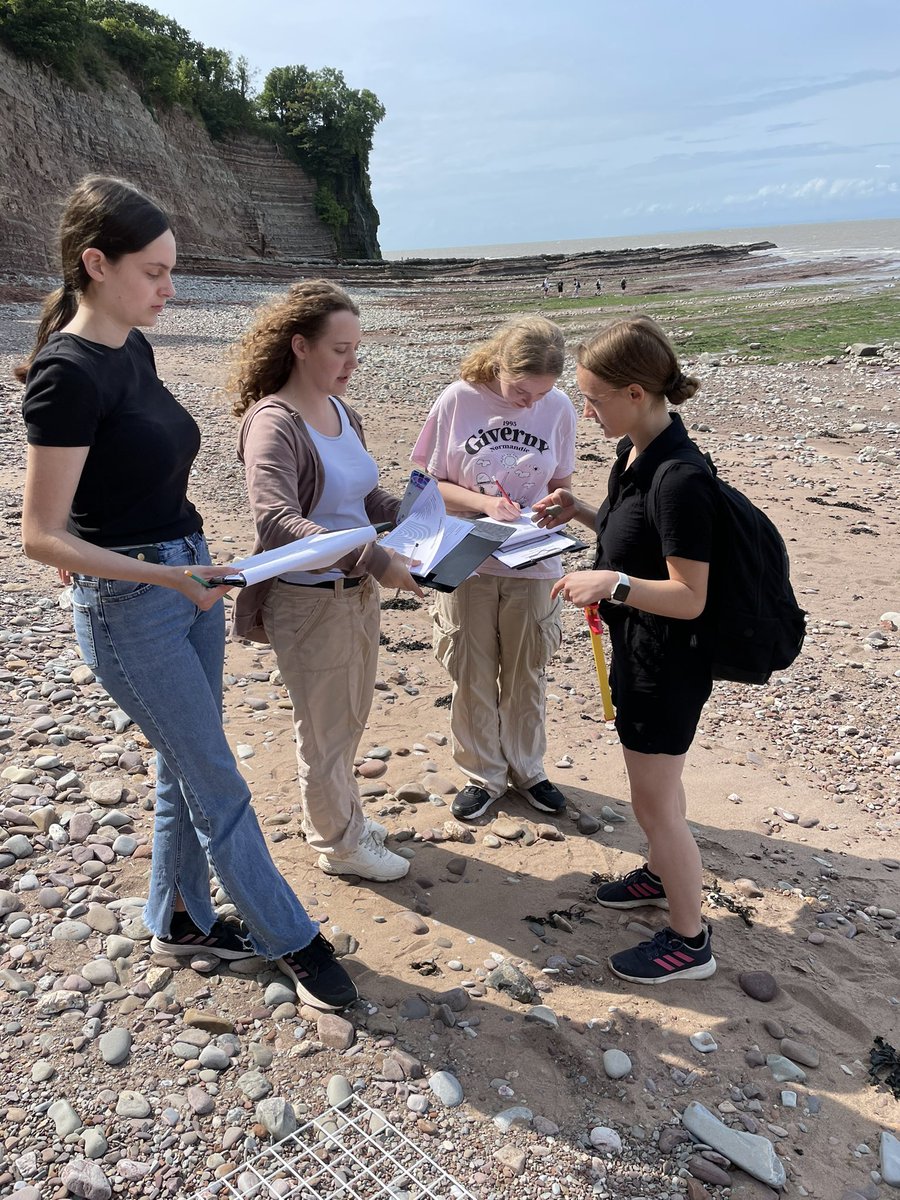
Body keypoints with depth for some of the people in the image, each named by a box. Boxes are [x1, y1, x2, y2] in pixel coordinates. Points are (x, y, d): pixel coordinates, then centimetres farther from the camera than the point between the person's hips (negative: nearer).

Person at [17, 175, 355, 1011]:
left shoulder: (134, 350, 6)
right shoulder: (67, 374, -19)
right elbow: (41, 537, -20)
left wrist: (190, 566, 17)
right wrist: (160, 575, -26)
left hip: (188, 578, 8)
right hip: (129, 608, -8)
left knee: (186, 770, 18)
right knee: (219, 787, 3)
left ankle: (180, 921, 38)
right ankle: (294, 944, 20)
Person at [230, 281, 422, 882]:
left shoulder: (344, 415, 4)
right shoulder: (273, 423, -22)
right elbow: (277, 524, -36)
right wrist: (376, 560, -43)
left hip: (358, 592, 8)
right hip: (309, 601, -8)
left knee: (350, 721, 25)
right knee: (325, 732, 12)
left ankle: (337, 816, 48)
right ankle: (340, 843, 34)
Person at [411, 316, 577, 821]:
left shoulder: (559, 408, -7)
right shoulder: (458, 401, -11)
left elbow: (560, 485, 5)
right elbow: (432, 482, -5)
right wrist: (484, 502, -22)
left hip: (532, 565, 1)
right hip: (467, 563, -1)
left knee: (526, 675, 15)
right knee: (473, 676, 11)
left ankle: (526, 768, 36)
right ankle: (482, 775, 30)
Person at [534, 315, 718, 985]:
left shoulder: (680, 478, -28)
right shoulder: (636, 455, 1)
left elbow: (689, 597, -26)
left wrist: (613, 583, -36)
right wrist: (580, 513, 2)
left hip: (667, 664, -9)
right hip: (638, 649, 9)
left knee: (654, 801, 5)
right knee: (654, 780, 26)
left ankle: (690, 941, 24)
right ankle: (665, 874, 49)